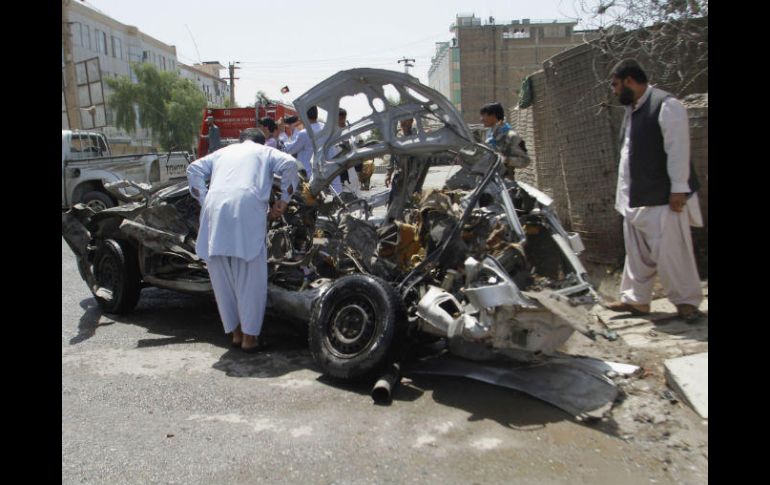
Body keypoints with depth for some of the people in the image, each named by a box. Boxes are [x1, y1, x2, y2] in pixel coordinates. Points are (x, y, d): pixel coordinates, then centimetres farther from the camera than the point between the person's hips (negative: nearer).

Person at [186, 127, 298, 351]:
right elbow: (289, 164, 7)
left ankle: (235, 332, 19)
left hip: (215, 205, 4)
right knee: (251, 276, 2)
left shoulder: (223, 152, 34)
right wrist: (284, 200, 10)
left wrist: (204, 201, 18)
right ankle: (249, 336, 4)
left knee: (222, 275, 12)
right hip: (247, 205, -3)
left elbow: (194, 169, 21)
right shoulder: (265, 152, 26)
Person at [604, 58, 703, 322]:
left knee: (670, 251, -3)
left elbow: (678, 150, -16)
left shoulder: (666, 105, -12)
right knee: (637, 252, 13)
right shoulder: (632, 110, 16)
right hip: (636, 197, 9)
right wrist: (624, 192, 17)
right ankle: (636, 299, 24)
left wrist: (678, 189, -18)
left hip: (664, 197, -9)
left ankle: (686, 301, 13)